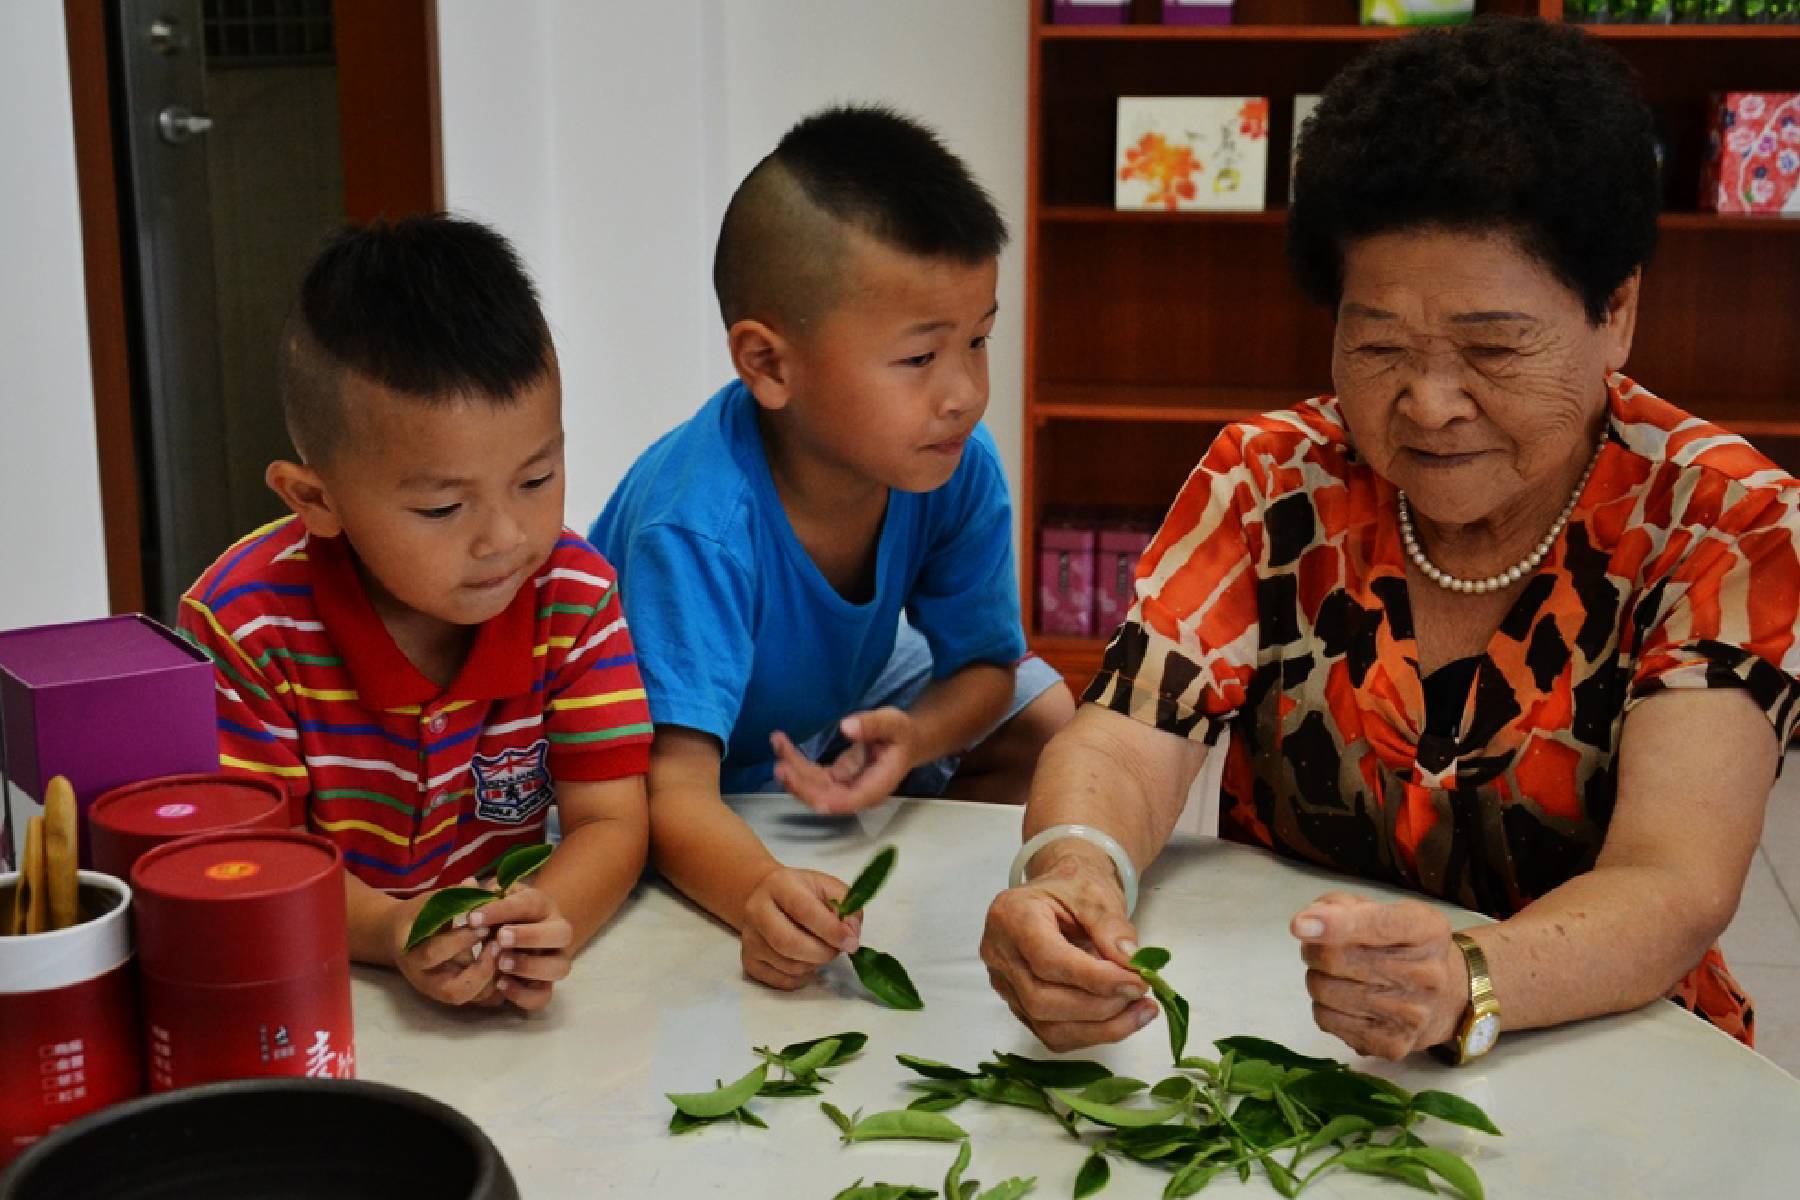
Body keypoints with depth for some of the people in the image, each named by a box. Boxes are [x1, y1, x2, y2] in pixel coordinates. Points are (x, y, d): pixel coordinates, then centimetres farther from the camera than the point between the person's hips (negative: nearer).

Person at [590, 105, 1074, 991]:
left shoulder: (959, 469, -23)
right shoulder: (697, 528, -40)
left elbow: (984, 662, -8)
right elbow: (677, 791, -44)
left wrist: (916, 736, -32)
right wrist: (761, 894, -66)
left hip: (844, 701, 6)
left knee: (1046, 721, -4)